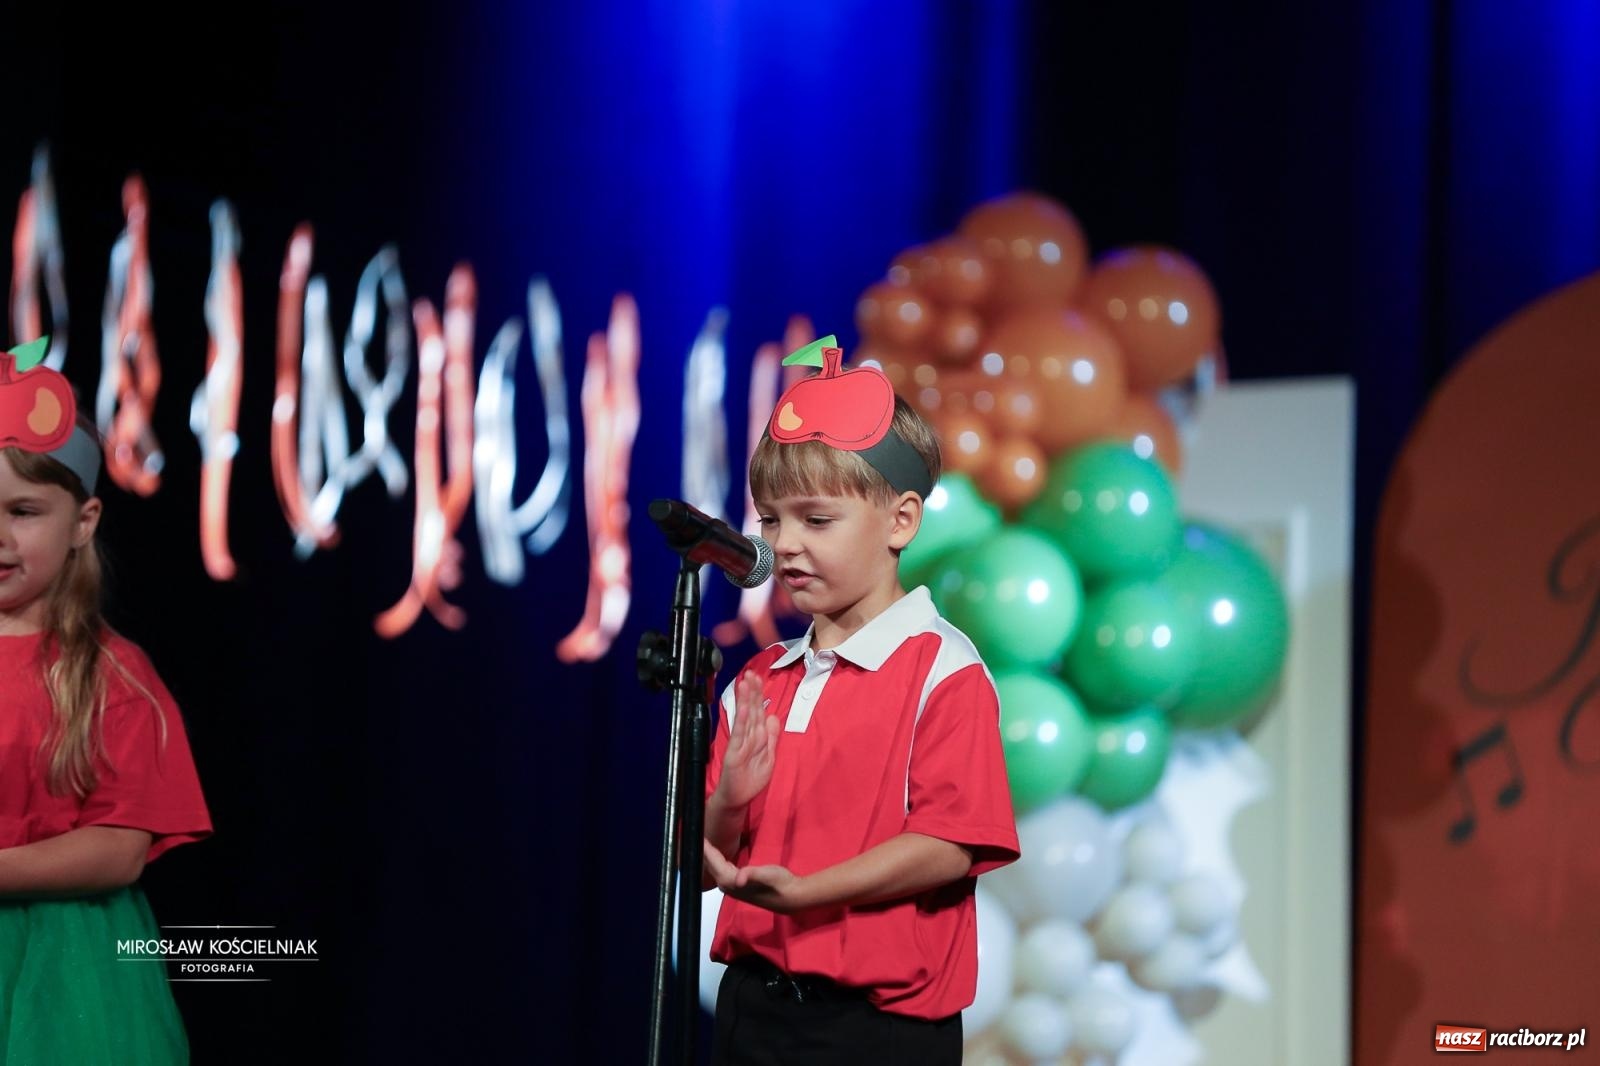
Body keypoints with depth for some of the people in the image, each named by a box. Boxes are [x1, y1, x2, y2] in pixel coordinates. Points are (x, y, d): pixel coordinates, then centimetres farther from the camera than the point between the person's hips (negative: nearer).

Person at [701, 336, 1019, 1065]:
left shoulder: (944, 672, -6)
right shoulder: (759, 682, 13)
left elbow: (948, 845, -16)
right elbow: (713, 856, 14)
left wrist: (803, 891, -24)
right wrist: (728, 803, -9)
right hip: (753, 1003, 6)